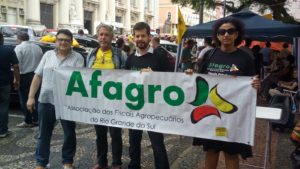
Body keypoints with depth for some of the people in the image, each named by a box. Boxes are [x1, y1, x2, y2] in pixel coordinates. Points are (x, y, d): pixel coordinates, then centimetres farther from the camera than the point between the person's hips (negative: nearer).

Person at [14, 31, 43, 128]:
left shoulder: (19, 48, -9)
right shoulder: (37, 47, 9)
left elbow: (17, 64, -17)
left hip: (25, 76, -6)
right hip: (36, 75, 6)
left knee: (25, 100, 3)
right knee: (35, 98, 14)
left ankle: (28, 121, 7)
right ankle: (36, 119, 19)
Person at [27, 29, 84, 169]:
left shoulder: (77, 57, -1)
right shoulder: (48, 55, 8)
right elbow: (37, 77, 7)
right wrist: (31, 97, 3)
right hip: (45, 100, 3)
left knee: (69, 134, 9)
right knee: (44, 134, 12)